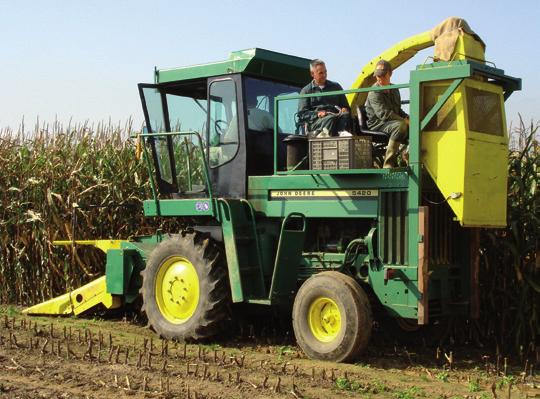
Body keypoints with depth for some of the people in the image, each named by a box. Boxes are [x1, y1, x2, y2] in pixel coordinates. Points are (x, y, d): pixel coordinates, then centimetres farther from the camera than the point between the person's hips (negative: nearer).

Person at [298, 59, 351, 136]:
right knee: (330, 118, -37)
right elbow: (302, 114, 8)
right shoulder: (306, 91, 18)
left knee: (346, 115, -32)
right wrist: (317, 114, -12)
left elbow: (345, 106, 30)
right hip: (315, 122, -2)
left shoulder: (336, 86, 28)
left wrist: (344, 109, 3)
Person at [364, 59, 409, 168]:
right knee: (400, 126, -35)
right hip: (377, 124, -8)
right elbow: (383, 114, -23)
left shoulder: (394, 90, 15)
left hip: (393, 121, 8)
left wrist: (408, 118, 5)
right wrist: (404, 120, -24)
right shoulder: (374, 92, -12)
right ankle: (388, 164, -37)